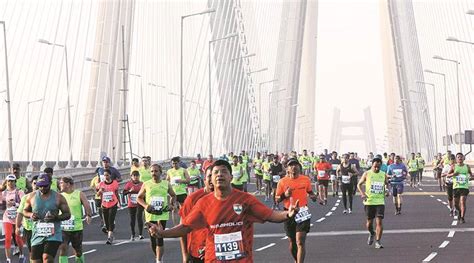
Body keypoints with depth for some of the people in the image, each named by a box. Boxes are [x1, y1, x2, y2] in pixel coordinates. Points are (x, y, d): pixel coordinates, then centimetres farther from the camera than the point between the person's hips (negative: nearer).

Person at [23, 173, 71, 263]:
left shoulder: (58, 197, -3)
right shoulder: (32, 197, 4)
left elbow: (67, 214, 3)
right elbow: (25, 211, 16)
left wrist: (56, 217, -17)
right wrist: (30, 215, -8)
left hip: (53, 234, -3)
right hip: (37, 234, 3)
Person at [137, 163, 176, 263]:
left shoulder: (166, 184, 3)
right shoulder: (146, 184, 2)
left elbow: (173, 196, 19)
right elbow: (139, 198, 10)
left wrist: (171, 204, 1)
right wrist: (145, 205, -8)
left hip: (162, 215, -2)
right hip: (150, 215, 2)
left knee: (159, 237, -14)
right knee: (152, 239, 9)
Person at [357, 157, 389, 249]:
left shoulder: (383, 175, 5)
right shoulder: (367, 174, -1)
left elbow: (387, 184, 21)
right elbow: (359, 184, 6)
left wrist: (387, 191, -1)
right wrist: (362, 193, -10)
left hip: (380, 201, 0)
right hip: (369, 201, 0)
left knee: (379, 221, -10)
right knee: (369, 222, 7)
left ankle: (378, 241, -4)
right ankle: (372, 234, 39)